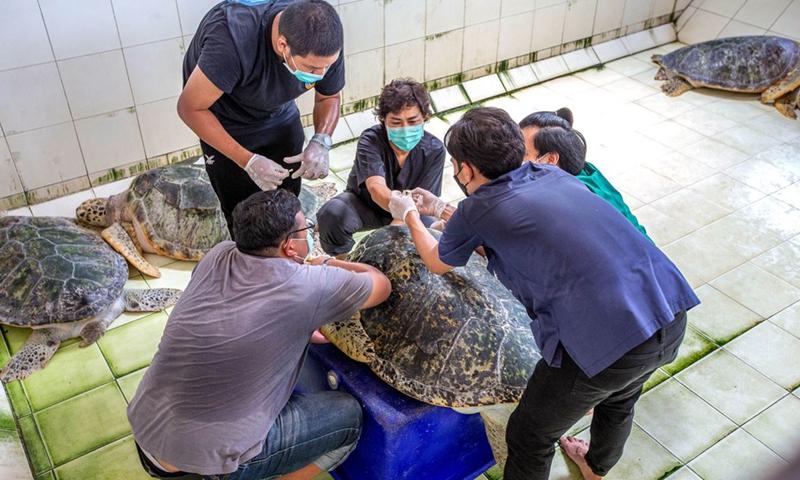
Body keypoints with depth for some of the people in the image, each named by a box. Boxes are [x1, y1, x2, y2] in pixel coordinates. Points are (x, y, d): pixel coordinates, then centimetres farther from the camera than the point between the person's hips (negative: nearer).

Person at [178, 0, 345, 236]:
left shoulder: (325, 42, -26)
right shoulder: (233, 41, -42)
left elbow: (330, 97, -5)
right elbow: (190, 108, -29)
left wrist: (321, 142, -25)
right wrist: (248, 161, -34)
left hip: (280, 114, 4)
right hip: (226, 123, -4)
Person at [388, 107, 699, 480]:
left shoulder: (476, 210, -2)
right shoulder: (550, 174, 16)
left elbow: (438, 263, 21)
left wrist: (409, 215, 38)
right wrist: (440, 208, 43)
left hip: (604, 342, -8)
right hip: (672, 316, 8)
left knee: (529, 438, 17)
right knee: (618, 402, 36)